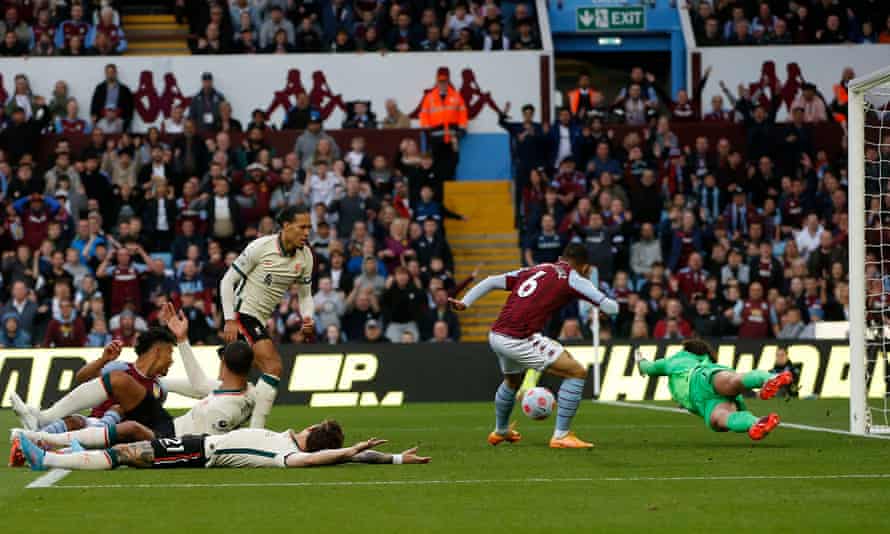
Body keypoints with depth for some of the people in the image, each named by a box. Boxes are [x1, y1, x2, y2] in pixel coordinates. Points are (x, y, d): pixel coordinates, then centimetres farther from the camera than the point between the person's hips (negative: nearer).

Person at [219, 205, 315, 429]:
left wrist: (307, 318, -7)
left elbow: (305, 294, 15)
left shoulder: (305, 256, 2)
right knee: (273, 367, -19)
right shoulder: (261, 247, -15)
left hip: (261, 319, 7)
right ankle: (256, 431, -20)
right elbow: (228, 281, -9)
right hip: (243, 311, -7)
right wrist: (230, 320, -14)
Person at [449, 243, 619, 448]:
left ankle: (500, 431, 57)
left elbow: (491, 282, 13)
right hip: (520, 339, -7)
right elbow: (609, 307, -3)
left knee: (512, 380, 37)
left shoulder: (533, 270, 20)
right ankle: (561, 435, -2)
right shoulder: (572, 277, 2)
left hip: (496, 337, 8)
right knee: (576, 372, 0)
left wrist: (465, 302, 12)